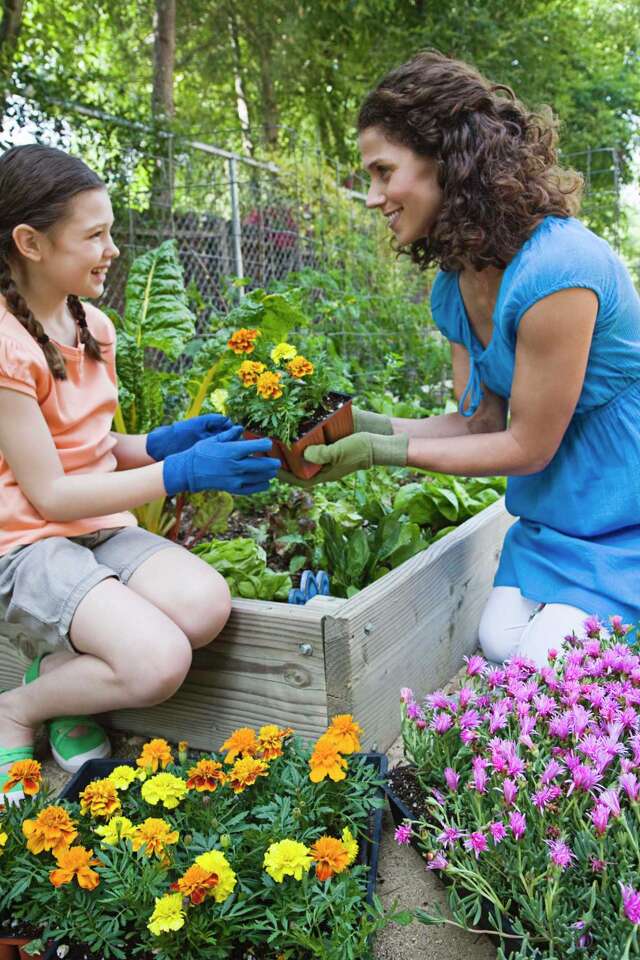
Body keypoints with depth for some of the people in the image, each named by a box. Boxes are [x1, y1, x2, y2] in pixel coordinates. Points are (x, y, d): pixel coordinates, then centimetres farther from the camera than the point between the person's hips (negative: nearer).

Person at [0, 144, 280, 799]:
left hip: (99, 527, 7)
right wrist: (181, 473, -20)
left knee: (206, 605, -21)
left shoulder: (93, 326, 8)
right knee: (158, 663, -26)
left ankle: (62, 665, 4)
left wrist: (164, 442, -5)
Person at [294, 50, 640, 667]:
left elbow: (527, 446, -22)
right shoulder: (453, 290, -2)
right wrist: (370, 427, -11)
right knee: (500, 645, -4)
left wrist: (387, 451, -20)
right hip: (551, 514, 7)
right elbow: (481, 421, 0)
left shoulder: (555, 269, -30)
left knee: (543, 664, -10)